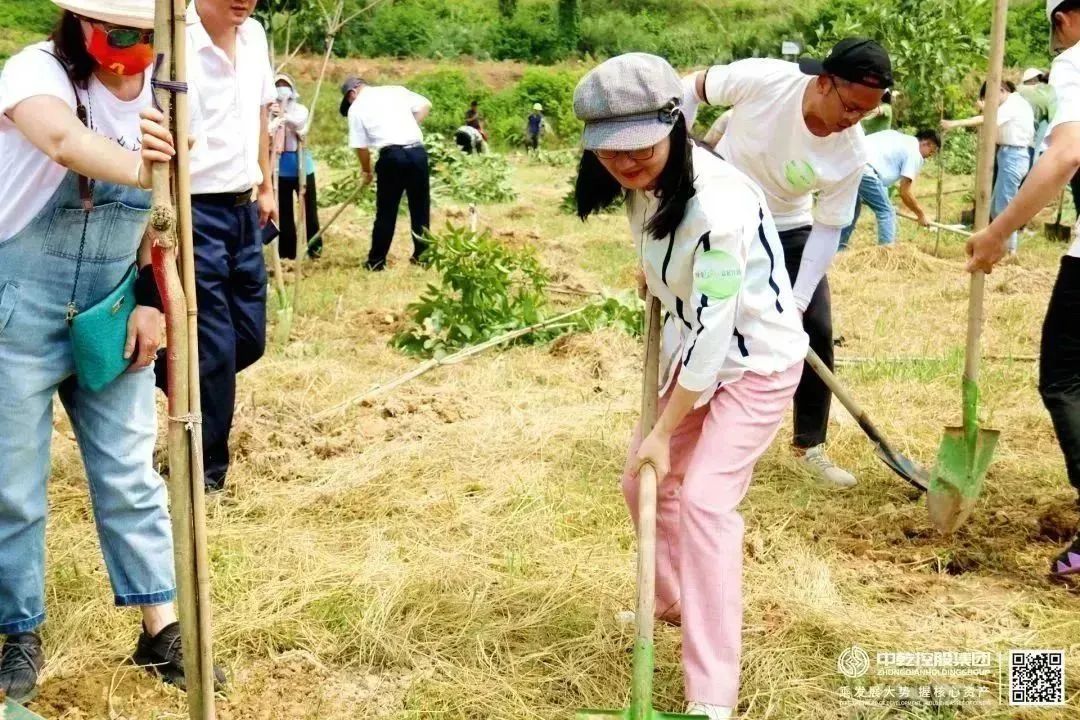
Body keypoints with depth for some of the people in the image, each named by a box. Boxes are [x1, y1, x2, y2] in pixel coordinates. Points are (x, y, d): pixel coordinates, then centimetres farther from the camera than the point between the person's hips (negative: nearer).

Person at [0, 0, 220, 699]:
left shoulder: (155, 94, 2)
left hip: (111, 316, 4)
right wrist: (144, 170, -54)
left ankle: (161, 630, 17)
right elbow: (63, 140, -39)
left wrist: (150, 301, -2)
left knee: (131, 478, 8)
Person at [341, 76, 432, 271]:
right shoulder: (395, 90, 16)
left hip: (392, 156, -3)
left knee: (386, 211, 5)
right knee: (420, 206, 13)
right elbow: (425, 105, 12)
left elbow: (361, 146, 5)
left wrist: (367, 171, 18)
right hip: (417, 152, 3)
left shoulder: (356, 108, 7)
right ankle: (421, 255, 20)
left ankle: (377, 260, 11)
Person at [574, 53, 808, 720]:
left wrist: (664, 430, -23)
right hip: (696, 346, 9)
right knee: (646, 479, 14)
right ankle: (674, 603, 42)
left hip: (758, 360, -8)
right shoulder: (642, 182, -9)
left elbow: (714, 330, -29)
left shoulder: (717, 205, -33)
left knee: (704, 498, -17)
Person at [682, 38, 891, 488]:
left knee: (816, 331, 0)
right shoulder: (761, 79, -31)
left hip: (788, 228, 3)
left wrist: (797, 303, -20)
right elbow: (692, 89, -13)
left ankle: (809, 446, 15)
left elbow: (828, 230, -15)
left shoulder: (852, 154, -23)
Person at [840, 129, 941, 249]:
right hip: (863, 168, -9)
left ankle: (838, 249, 31)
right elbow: (904, 192, 5)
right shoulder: (915, 153, 7)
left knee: (853, 208, 25)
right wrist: (921, 215, 16)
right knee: (887, 212, 1)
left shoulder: (899, 138, 31)